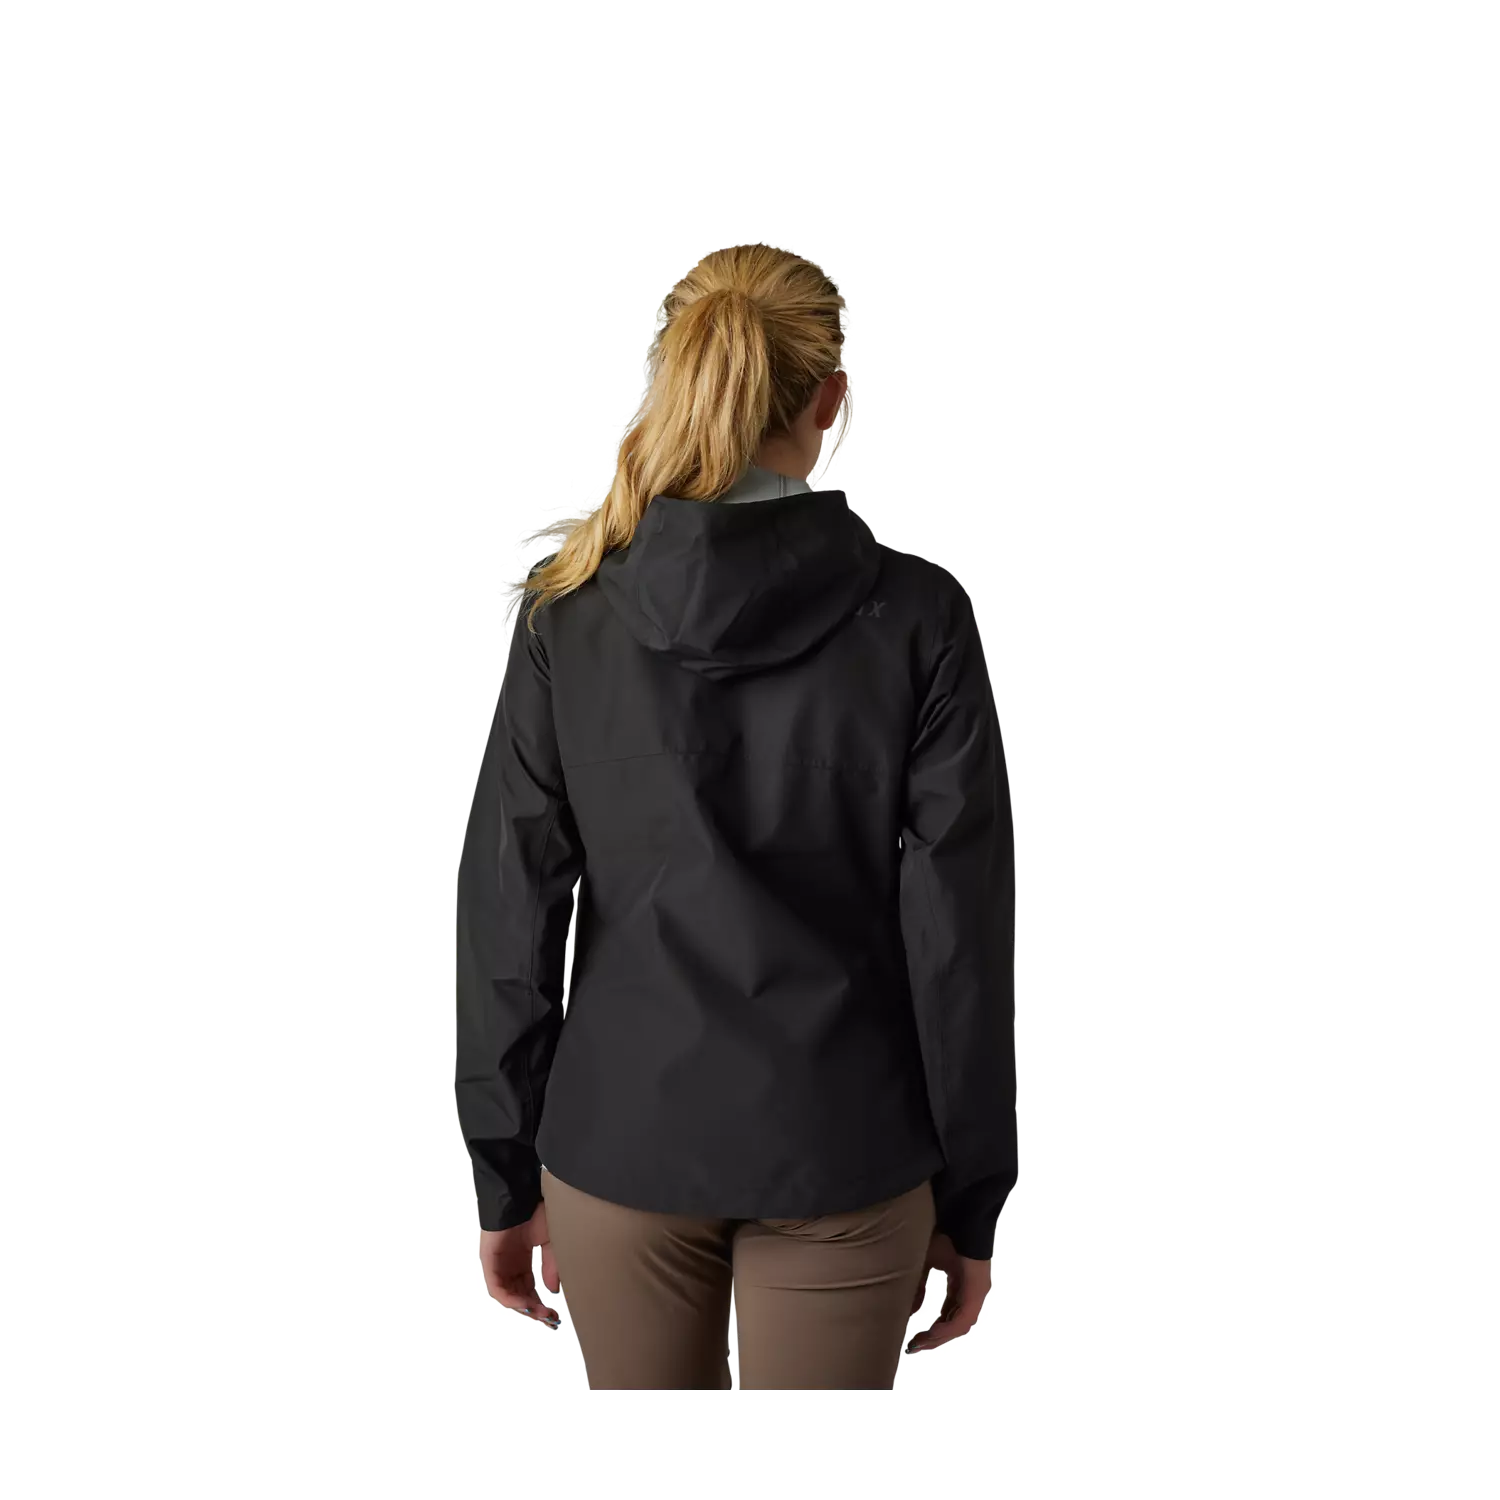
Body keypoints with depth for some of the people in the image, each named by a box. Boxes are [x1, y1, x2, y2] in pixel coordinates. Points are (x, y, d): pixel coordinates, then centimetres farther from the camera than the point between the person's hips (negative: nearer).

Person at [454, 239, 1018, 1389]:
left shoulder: (568, 612, -7)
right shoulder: (916, 614, -11)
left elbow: (509, 909, -4)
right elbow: (960, 935, -9)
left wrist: (506, 1175, 7)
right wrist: (970, 1199, 2)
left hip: (622, 1137, 2)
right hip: (842, 1159, -1)